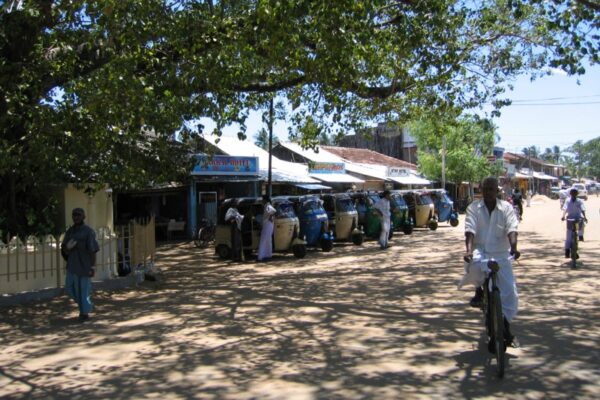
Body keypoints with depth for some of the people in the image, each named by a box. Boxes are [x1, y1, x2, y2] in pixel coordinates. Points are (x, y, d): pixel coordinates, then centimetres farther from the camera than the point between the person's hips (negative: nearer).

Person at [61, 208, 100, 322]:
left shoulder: (88, 231, -9)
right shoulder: (70, 231, 10)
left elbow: (93, 250, -11)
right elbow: (63, 247, 14)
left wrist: (92, 267, -15)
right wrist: (67, 248, -11)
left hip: (84, 265, -6)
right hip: (72, 265, 7)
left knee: (84, 289, 0)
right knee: (70, 288, 9)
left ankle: (85, 312, 14)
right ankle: (88, 304, 29)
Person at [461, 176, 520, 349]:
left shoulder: (506, 207, 1)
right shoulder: (473, 208, -1)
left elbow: (511, 229, -12)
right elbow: (470, 230, -12)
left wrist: (513, 247, -31)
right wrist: (468, 249, -29)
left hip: (501, 254, 2)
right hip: (480, 251, -1)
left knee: (510, 293, 0)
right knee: (474, 263, -39)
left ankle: (505, 327, 26)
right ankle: (479, 291, -7)